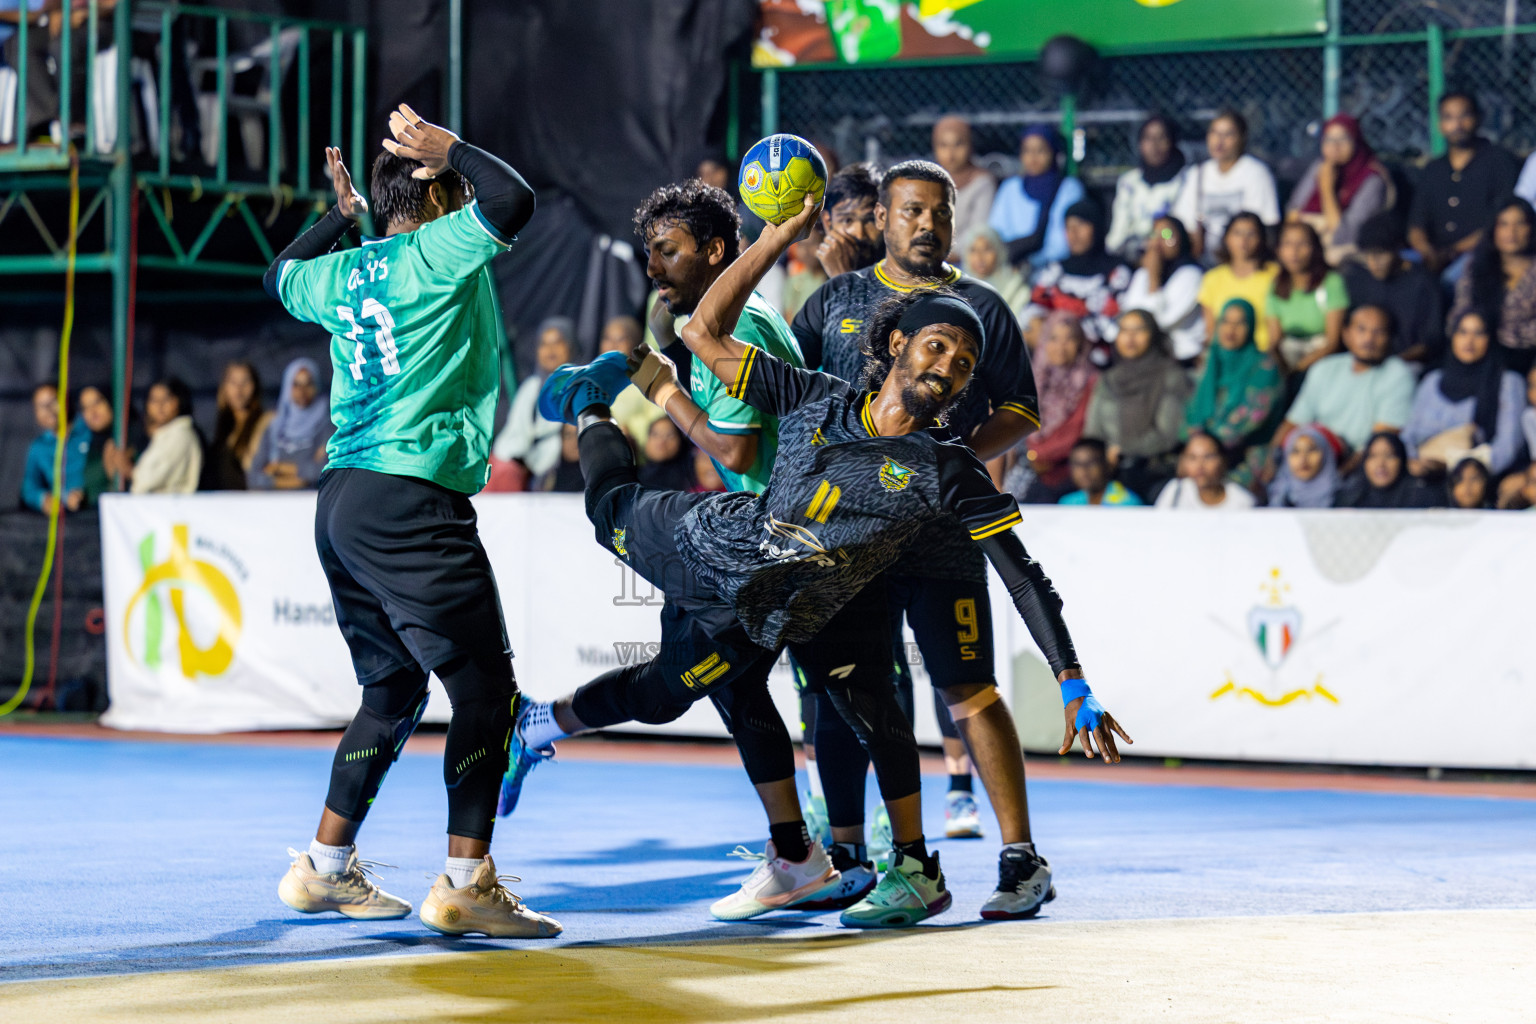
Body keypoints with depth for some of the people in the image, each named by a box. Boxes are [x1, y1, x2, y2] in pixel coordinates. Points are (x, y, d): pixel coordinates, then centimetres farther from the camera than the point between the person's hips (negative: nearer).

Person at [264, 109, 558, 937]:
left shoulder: (342, 273, 16)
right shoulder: (434, 252, -5)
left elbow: (279, 276, 38)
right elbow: (511, 201, -19)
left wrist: (341, 216, 42)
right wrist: (450, 148, -5)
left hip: (341, 500, 9)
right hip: (411, 497, -9)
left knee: (393, 687, 19)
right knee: (485, 689, -7)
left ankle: (326, 869, 23)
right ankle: (466, 882, -13)